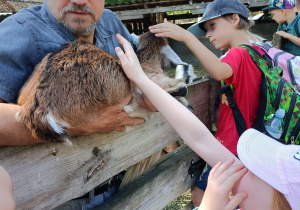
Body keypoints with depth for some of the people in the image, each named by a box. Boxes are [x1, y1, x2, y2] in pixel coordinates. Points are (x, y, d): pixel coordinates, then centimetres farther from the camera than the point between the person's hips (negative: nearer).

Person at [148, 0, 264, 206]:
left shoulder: (237, 54, -20)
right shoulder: (258, 52, 7)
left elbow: (219, 71, -44)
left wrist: (186, 36, -47)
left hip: (233, 146, -9)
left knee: (200, 194, 3)